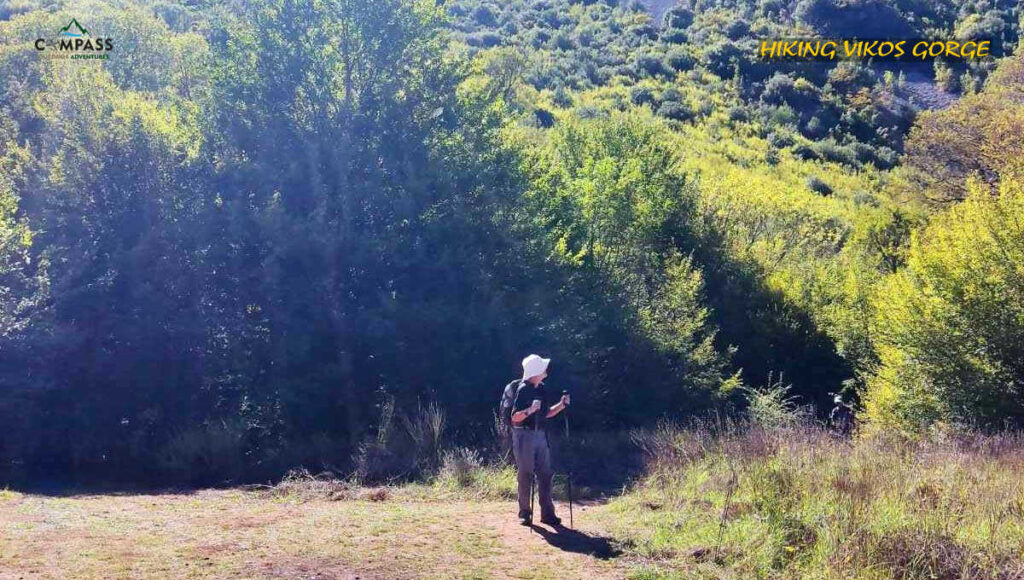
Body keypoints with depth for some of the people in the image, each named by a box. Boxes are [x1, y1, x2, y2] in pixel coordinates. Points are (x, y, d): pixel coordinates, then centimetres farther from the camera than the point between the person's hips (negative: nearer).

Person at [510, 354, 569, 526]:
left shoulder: (541, 389, 9)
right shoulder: (523, 389, -14)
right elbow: (515, 417, -17)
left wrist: (561, 405, 4)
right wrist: (530, 410, -33)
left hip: (540, 435, 7)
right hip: (524, 436, -7)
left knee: (545, 474, 6)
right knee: (525, 475, 0)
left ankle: (547, 513, 11)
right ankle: (525, 513, 10)